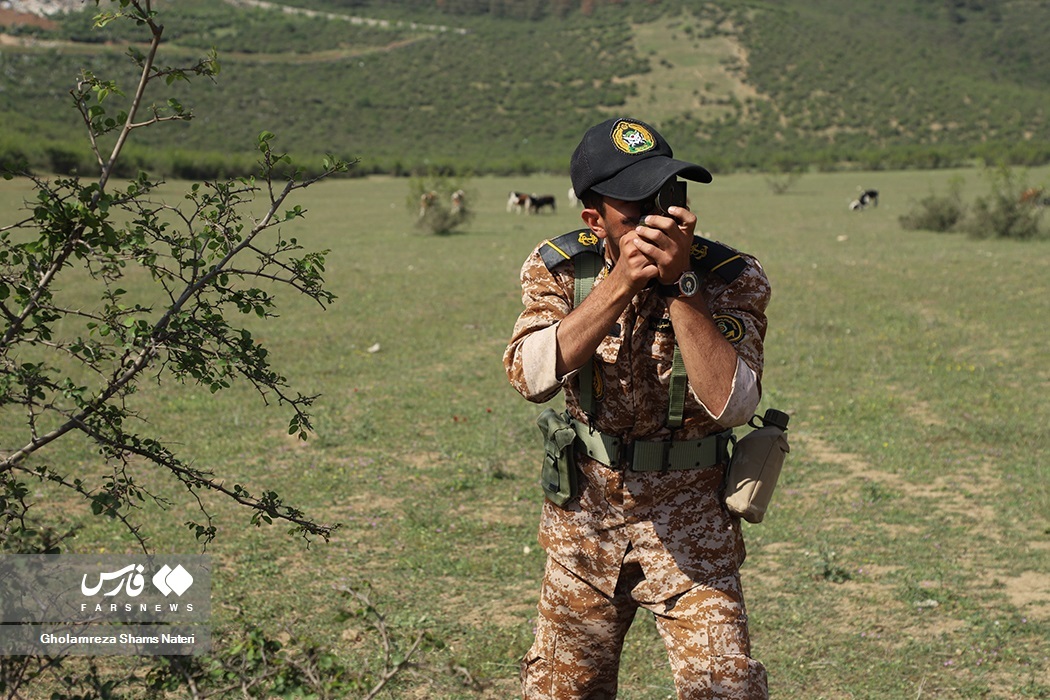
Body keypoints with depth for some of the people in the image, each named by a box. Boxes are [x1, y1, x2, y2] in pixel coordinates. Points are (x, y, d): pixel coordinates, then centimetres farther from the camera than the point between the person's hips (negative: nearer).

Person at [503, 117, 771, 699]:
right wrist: (621, 283, -31)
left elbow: (729, 403, -28)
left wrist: (679, 284, -33)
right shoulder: (559, 268, -9)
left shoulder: (732, 278, -15)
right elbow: (530, 376, -25)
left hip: (689, 526, -2)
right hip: (583, 521, 2)